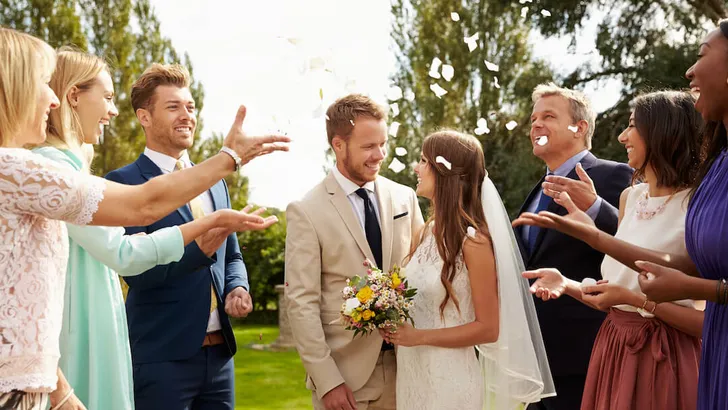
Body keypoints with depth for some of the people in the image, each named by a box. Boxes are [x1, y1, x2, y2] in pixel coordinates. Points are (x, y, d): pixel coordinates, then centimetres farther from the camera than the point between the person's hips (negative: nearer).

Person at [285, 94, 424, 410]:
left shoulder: (405, 198, 3)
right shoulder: (306, 212, -8)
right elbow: (301, 303, -9)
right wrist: (326, 380, -13)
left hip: (404, 366, 4)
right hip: (344, 373, -3)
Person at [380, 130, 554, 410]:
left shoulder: (473, 242, -16)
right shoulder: (424, 234, 4)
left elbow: (488, 328, -14)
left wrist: (419, 337, -17)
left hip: (449, 378, -6)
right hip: (411, 374, 6)